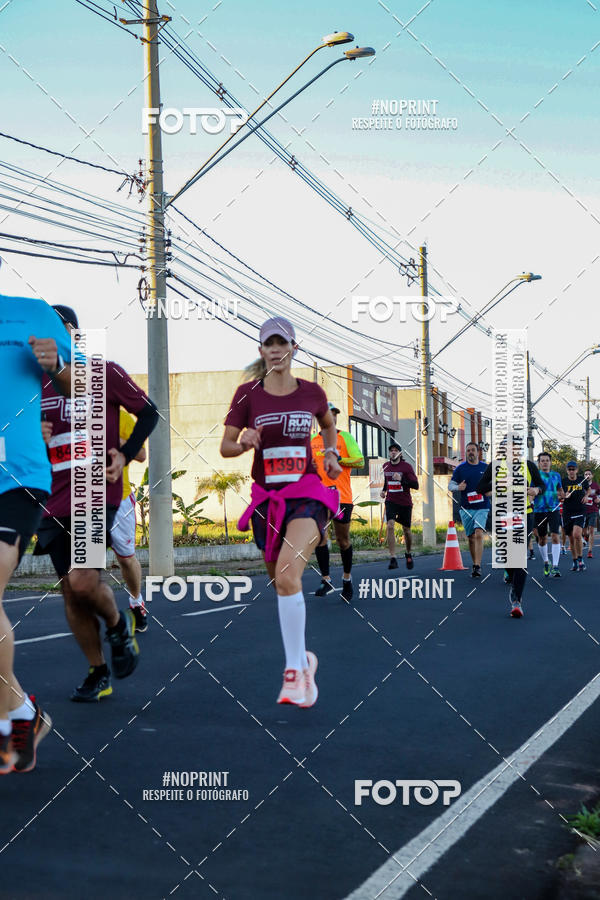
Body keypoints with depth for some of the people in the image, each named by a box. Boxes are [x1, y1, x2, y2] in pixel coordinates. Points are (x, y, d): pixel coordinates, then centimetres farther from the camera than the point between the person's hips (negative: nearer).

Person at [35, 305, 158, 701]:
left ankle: (119, 624, 13)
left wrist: (125, 455, -7)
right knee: (70, 591, 5)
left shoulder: (103, 371, 0)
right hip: (55, 500, 5)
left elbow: (148, 412, 5)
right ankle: (98, 674, 19)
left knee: (82, 579, -20)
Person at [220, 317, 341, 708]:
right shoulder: (248, 394, 0)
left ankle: (294, 671, -16)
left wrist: (332, 454, 8)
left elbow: (329, 424, 24)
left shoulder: (311, 391, 3)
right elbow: (225, 447, 1)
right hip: (266, 498, 2)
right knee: (280, 581, 10)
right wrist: (245, 443, -19)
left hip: (307, 495, -2)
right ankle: (303, 658, 33)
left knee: (287, 576, -23)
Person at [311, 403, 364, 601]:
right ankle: (326, 580, -4)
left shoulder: (345, 437, 3)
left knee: (343, 540, 4)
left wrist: (340, 459, -17)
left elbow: (361, 462, -3)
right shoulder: (312, 440, 13)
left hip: (341, 495, -2)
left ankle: (347, 579, 22)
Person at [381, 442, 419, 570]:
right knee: (390, 526, -19)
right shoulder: (386, 466, 6)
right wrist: (384, 490, 9)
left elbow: (416, 486, -14)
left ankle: (408, 554, 36)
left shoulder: (407, 466, -8)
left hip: (405, 503, -2)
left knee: (406, 530, 9)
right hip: (391, 501, 2)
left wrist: (401, 479, -26)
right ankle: (393, 559, -21)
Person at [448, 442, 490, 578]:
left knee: (479, 534, -19)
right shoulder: (460, 468, 5)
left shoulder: (486, 468, 7)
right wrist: (457, 487, -18)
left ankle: (477, 567, -21)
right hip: (466, 508, 1)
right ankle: (475, 565, 22)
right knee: (471, 537, 8)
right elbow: (450, 485, 4)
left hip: (482, 507, -1)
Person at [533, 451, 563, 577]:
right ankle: (546, 562, 32)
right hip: (539, 510, -1)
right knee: (542, 539, 9)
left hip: (554, 510, 1)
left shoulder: (556, 475, 10)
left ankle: (555, 567, -12)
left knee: (555, 536, -13)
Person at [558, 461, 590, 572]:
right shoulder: (563, 481, 0)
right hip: (567, 512, 1)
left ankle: (581, 560, -6)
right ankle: (575, 562, 21)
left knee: (577, 535, -21)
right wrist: (563, 496, -20)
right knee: (571, 539, 7)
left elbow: (588, 489, 24)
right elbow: (558, 497, 2)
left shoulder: (582, 480, 4)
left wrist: (586, 496, 4)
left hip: (580, 511, -1)